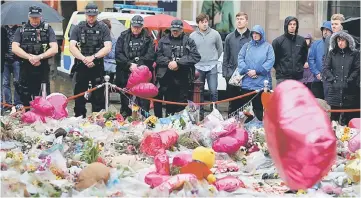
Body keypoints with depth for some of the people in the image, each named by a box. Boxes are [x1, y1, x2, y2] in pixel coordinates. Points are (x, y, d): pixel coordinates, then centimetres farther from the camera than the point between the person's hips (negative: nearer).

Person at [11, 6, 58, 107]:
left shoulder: (47, 29, 5)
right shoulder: (21, 30, 9)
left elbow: (54, 49, -5)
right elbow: (14, 48, -2)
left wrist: (39, 57, -17)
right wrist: (29, 57, -14)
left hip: (42, 69, -2)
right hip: (25, 69, 2)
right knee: (25, 99, 7)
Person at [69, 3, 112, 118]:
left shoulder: (103, 28, 4)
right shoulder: (78, 28, 6)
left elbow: (108, 48, -5)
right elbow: (72, 47, -4)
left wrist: (93, 57, -17)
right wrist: (84, 59, -18)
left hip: (98, 66, -1)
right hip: (81, 66, 1)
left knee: (98, 96, 0)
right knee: (79, 95, 5)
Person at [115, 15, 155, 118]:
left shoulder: (147, 38, 8)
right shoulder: (123, 36, 10)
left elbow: (150, 55, -2)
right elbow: (118, 54, 1)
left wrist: (138, 65, -13)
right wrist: (129, 64, -10)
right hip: (125, 73, 1)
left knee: (143, 100, -4)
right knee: (125, 98, 5)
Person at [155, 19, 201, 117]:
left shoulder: (189, 41, 6)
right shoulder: (163, 40, 13)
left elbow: (196, 57, -5)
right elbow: (158, 56, 6)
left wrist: (178, 63, -12)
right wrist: (168, 62, -12)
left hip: (183, 77, -1)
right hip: (166, 76, 1)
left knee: (181, 103, 0)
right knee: (169, 103, 4)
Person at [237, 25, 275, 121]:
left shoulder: (267, 47, 6)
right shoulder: (247, 46, 13)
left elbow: (270, 61, -6)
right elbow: (240, 58, 3)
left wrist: (257, 71, -13)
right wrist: (246, 70, -13)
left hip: (261, 83, -2)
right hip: (246, 82, 3)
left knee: (258, 107, 0)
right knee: (243, 105, 4)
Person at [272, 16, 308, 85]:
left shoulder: (301, 40, 8)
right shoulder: (278, 41, -3)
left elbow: (304, 56, 21)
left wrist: (300, 67, 14)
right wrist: (278, 68, 1)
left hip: (298, 77, 3)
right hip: (282, 77, -3)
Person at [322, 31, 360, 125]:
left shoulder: (355, 54, 7)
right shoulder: (332, 53, 13)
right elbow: (326, 69, 7)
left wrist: (348, 81, -9)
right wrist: (333, 79, -6)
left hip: (350, 93, -1)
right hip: (334, 92, 1)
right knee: (332, 118, 0)